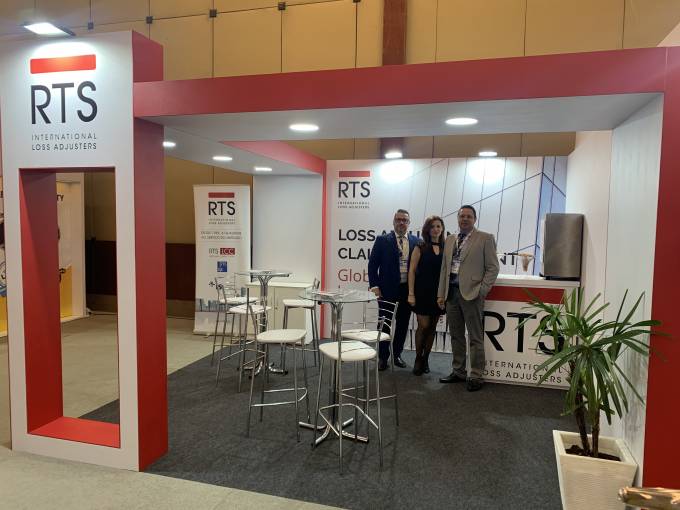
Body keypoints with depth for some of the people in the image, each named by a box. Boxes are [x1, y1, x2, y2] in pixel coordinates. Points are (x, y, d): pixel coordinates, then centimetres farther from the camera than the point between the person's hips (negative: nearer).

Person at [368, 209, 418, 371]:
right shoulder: (382, 240, -1)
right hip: (388, 289, -3)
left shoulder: (415, 241, 5)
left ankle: (397, 354, 27)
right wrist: (375, 286, -9)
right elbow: (373, 264, -2)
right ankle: (383, 357, 17)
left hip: (407, 290, 3)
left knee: (403, 324, 12)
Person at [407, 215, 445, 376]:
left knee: (432, 327, 8)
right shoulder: (420, 247, -1)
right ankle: (418, 359, 14)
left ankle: (425, 359, 22)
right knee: (423, 326, -4)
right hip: (423, 292, -3)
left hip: (438, 293, 3)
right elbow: (412, 271, -3)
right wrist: (411, 294, -9)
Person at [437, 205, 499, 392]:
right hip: (451, 293, 6)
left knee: (475, 337, 1)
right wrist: (441, 294, 10)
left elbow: (493, 268, -3)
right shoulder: (450, 240, 15)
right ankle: (458, 372, 24)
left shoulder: (485, 238, -1)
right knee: (456, 336, 13)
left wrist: (482, 290, -12)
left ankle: (475, 376, 9)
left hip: (471, 293, -6)